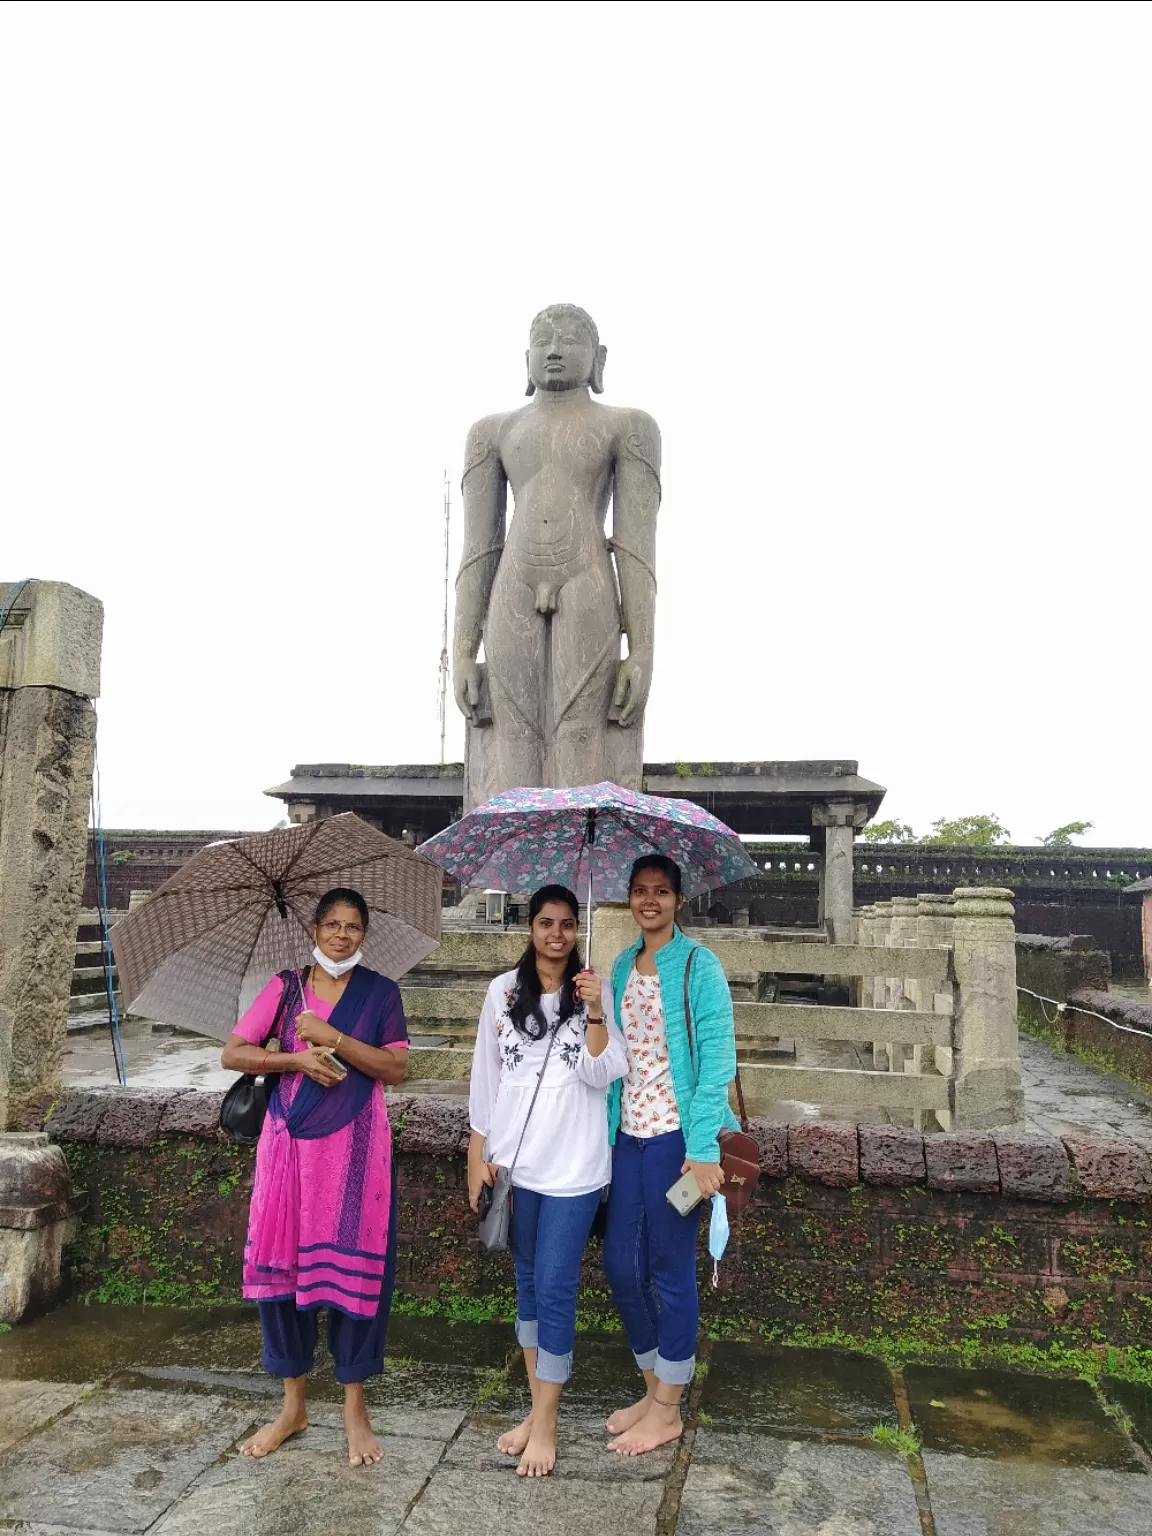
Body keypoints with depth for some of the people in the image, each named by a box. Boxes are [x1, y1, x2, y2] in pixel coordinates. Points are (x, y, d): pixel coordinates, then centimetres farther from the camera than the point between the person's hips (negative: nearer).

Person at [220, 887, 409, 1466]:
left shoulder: (381, 992, 2)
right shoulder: (285, 987, 5)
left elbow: (395, 1069, -5)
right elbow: (232, 1054, 1)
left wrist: (333, 1037, -16)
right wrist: (297, 1059, -13)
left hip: (355, 1147, -2)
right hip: (289, 1143, 2)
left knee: (354, 1266, 2)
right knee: (280, 1262, 6)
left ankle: (354, 1407, 21)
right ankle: (293, 1406, 25)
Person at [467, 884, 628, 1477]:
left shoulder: (595, 992, -4)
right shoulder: (503, 991, 1)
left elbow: (601, 1075, -9)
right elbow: (485, 1077, 6)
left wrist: (593, 1014, -21)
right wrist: (477, 1156, 5)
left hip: (573, 1164, -3)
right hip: (514, 1160, 3)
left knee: (555, 1288, 0)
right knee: (527, 1282, 15)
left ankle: (545, 1426, 16)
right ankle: (537, 1407, 31)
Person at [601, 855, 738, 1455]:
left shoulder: (699, 966, -9)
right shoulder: (621, 967, 10)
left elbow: (717, 1061, -13)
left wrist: (703, 1148, -19)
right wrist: (605, 1131, 10)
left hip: (675, 1136, -6)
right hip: (627, 1134, 6)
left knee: (670, 1271, 6)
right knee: (620, 1266, 12)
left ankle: (667, 1410, 25)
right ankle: (654, 1387, 34)